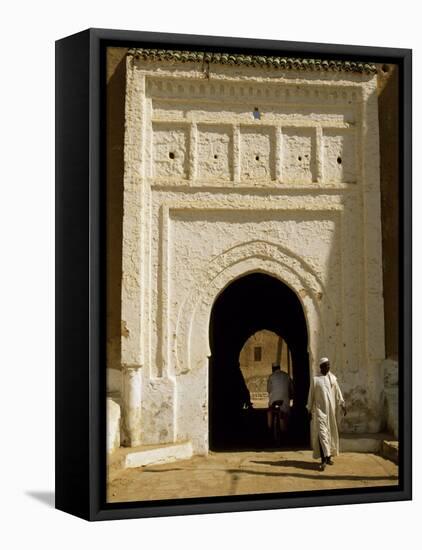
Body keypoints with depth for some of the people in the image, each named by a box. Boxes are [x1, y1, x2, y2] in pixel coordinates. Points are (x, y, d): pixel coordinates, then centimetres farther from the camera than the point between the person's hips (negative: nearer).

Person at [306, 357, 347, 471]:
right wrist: (309, 410, 1)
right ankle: (323, 459, -17)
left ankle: (329, 456, 22)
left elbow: (338, 393, 11)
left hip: (331, 410, 4)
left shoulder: (332, 378, 8)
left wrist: (342, 405, 4)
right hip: (320, 410, -4)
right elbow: (311, 395, 2)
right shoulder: (315, 379, -1)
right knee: (322, 433, -12)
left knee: (331, 433, 9)